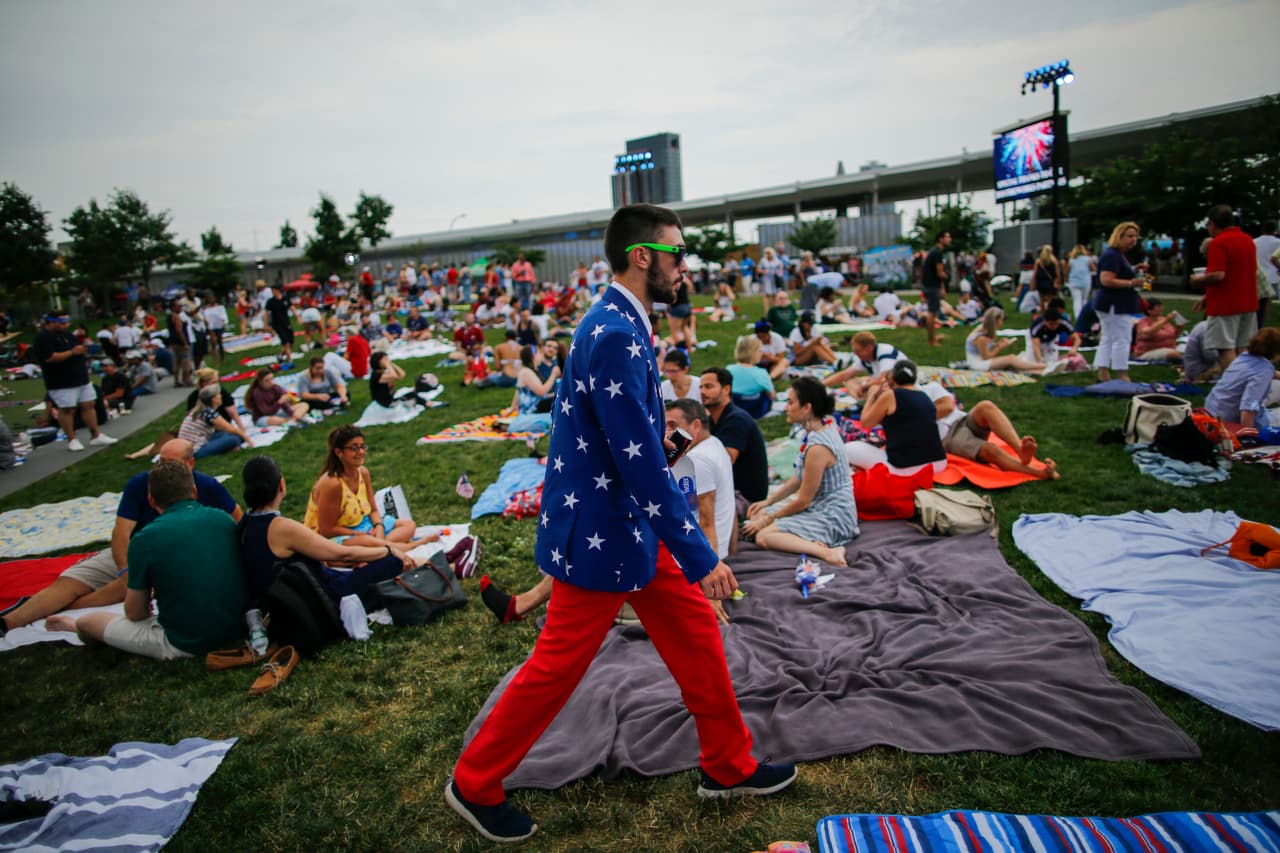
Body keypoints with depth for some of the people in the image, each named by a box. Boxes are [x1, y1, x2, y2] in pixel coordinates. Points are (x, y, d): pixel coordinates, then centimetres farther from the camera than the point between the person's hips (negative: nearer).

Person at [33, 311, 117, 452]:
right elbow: (49, 357, -24)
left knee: (88, 406, 7)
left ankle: (96, 436, 12)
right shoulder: (43, 338, -12)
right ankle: (72, 440, 7)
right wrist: (72, 352, -19)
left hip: (82, 378, 9)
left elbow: (76, 350, 30)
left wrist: (81, 349, 10)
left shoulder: (65, 335, 17)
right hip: (62, 383, -8)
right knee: (67, 410, -2)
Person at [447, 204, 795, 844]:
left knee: (696, 633, 16)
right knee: (557, 668, 7)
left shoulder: (620, 325, 8)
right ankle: (475, 785, 30)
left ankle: (728, 767, 35)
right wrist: (699, 555, -21)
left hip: (633, 524, 10)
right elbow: (640, 461, -27)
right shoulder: (614, 336, -25)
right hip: (599, 534, -10)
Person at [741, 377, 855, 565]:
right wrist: (768, 501, 13)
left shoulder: (818, 447, -25)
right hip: (822, 508, 10)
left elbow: (803, 500, -17)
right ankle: (816, 543, -6)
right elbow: (801, 479, 14)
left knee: (763, 536, -22)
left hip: (833, 519, -10)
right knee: (757, 515, 11)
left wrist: (769, 519, -4)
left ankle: (826, 552, -29)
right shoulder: (824, 426, 4)